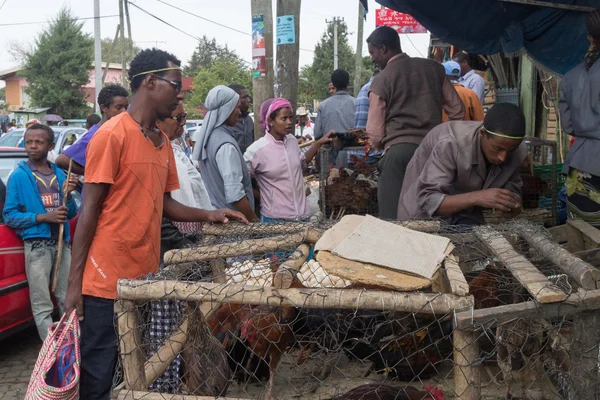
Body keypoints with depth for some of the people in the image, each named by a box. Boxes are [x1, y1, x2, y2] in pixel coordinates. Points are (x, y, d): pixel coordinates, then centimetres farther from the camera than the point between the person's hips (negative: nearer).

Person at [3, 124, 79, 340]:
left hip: (62, 243, 4)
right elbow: (9, 216, -7)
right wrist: (43, 217, -17)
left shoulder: (60, 174, 7)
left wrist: (68, 194, -8)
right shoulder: (19, 176, -4)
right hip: (37, 246, -4)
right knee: (42, 306, -1)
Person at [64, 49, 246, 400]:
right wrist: (74, 281, -12)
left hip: (147, 277, 7)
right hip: (107, 281, -7)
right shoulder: (112, 135, -11)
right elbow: (90, 209, -11)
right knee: (100, 371, 3)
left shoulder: (163, 141, 12)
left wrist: (209, 216, 2)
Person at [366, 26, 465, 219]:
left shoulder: (381, 80, 0)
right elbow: (457, 111, 15)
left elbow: (375, 135, -1)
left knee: (394, 219, -3)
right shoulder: (434, 68, 12)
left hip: (398, 152, -5)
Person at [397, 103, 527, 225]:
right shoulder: (451, 144, -30)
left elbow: (513, 190, -2)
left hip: (467, 215, 3)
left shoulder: (518, 152, -15)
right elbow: (426, 201, -31)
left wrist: (512, 206, -23)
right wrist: (476, 197, -41)